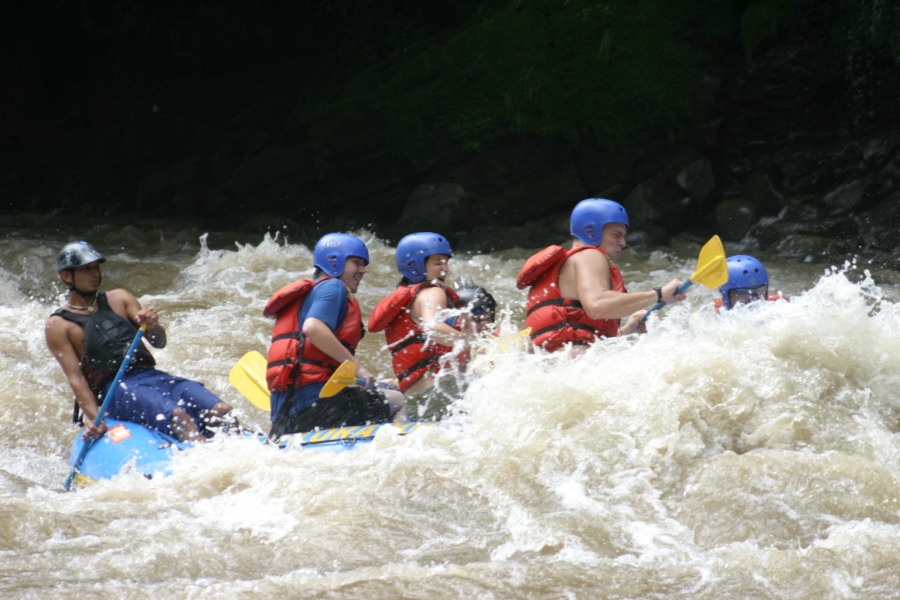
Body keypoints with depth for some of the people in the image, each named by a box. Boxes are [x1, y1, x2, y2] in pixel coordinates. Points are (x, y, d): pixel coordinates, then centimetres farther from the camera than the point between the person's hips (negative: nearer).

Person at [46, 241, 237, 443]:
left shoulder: (119, 298, 17)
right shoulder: (59, 325, 4)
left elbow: (159, 343, 12)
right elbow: (75, 378, -6)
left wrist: (153, 326, -12)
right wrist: (93, 419, -20)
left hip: (153, 376, 6)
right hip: (115, 391, -6)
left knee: (224, 413, -17)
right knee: (180, 418, -34)